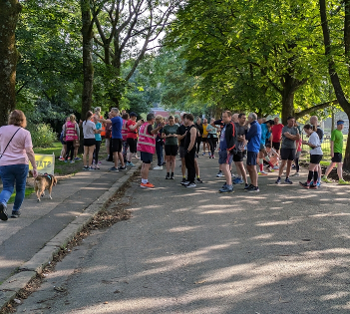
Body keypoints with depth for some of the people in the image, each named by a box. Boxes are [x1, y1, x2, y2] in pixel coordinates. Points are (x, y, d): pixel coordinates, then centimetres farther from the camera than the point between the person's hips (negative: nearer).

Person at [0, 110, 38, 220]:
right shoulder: (25, 133, -4)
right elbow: (29, 151, -10)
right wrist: (34, 167, -6)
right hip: (21, 163, -2)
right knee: (20, 188, 15)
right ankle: (16, 211, 21)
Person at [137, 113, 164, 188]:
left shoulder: (143, 125, 15)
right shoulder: (149, 126, -14)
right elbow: (152, 131, -36)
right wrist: (159, 127, -54)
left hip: (142, 147, 10)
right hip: (147, 147, -10)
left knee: (144, 165, 17)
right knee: (147, 165, -7)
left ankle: (143, 181, 23)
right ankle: (144, 183, -8)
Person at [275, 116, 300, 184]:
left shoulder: (295, 129, 10)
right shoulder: (284, 128, -5)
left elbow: (298, 138, -1)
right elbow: (288, 136, -21)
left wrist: (291, 137, -10)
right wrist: (295, 136, -5)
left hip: (292, 148, 5)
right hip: (285, 148, -5)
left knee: (290, 164, 6)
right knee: (283, 163, -7)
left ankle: (287, 178, 11)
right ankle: (279, 178, -3)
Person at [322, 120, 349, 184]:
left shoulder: (340, 132, 15)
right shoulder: (334, 132, -12)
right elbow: (332, 142, -16)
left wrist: (341, 151, 22)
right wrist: (332, 151, -21)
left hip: (339, 151, 9)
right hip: (336, 151, -9)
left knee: (332, 164, 12)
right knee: (339, 165, -10)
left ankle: (324, 177, 18)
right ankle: (341, 180, -10)